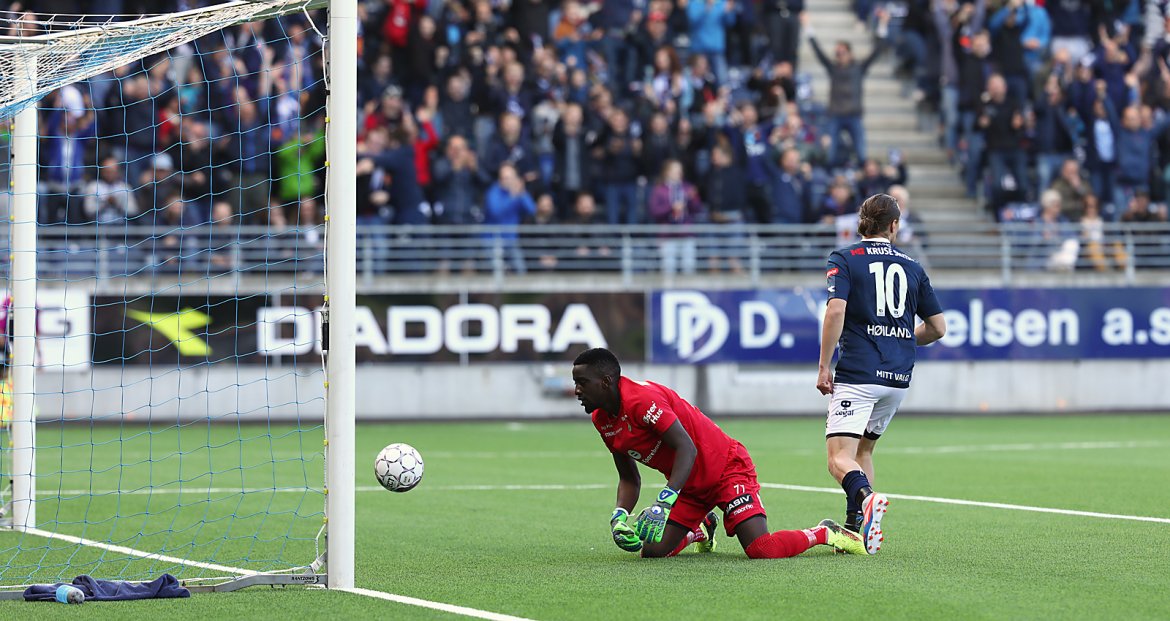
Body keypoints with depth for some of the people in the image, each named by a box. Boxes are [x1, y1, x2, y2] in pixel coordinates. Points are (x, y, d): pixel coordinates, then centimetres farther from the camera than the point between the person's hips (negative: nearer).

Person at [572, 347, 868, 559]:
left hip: (727, 468, -8)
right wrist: (619, 516, -8)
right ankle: (700, 529, 25)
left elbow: (687, 448, -30)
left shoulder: (641, 399, -24)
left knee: (763, 551, -24)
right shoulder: (601, 419, 4)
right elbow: (629, 479, 12)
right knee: (652, 551, -7)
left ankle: (825, 533, 5)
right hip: (690, 486, 8)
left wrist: (664, 501, -40)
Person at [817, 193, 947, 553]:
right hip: (899, 376, 5)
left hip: (858, 374, -5)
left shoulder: (845, 259, 1)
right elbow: (937, 328, 14)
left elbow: (836, 310, -13)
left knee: (840, 459, -10)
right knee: (863, 449, 21)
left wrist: (823, 367, -8)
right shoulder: (912, 268, 13)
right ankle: (856, 529, 11)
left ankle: (865, 497, -41)